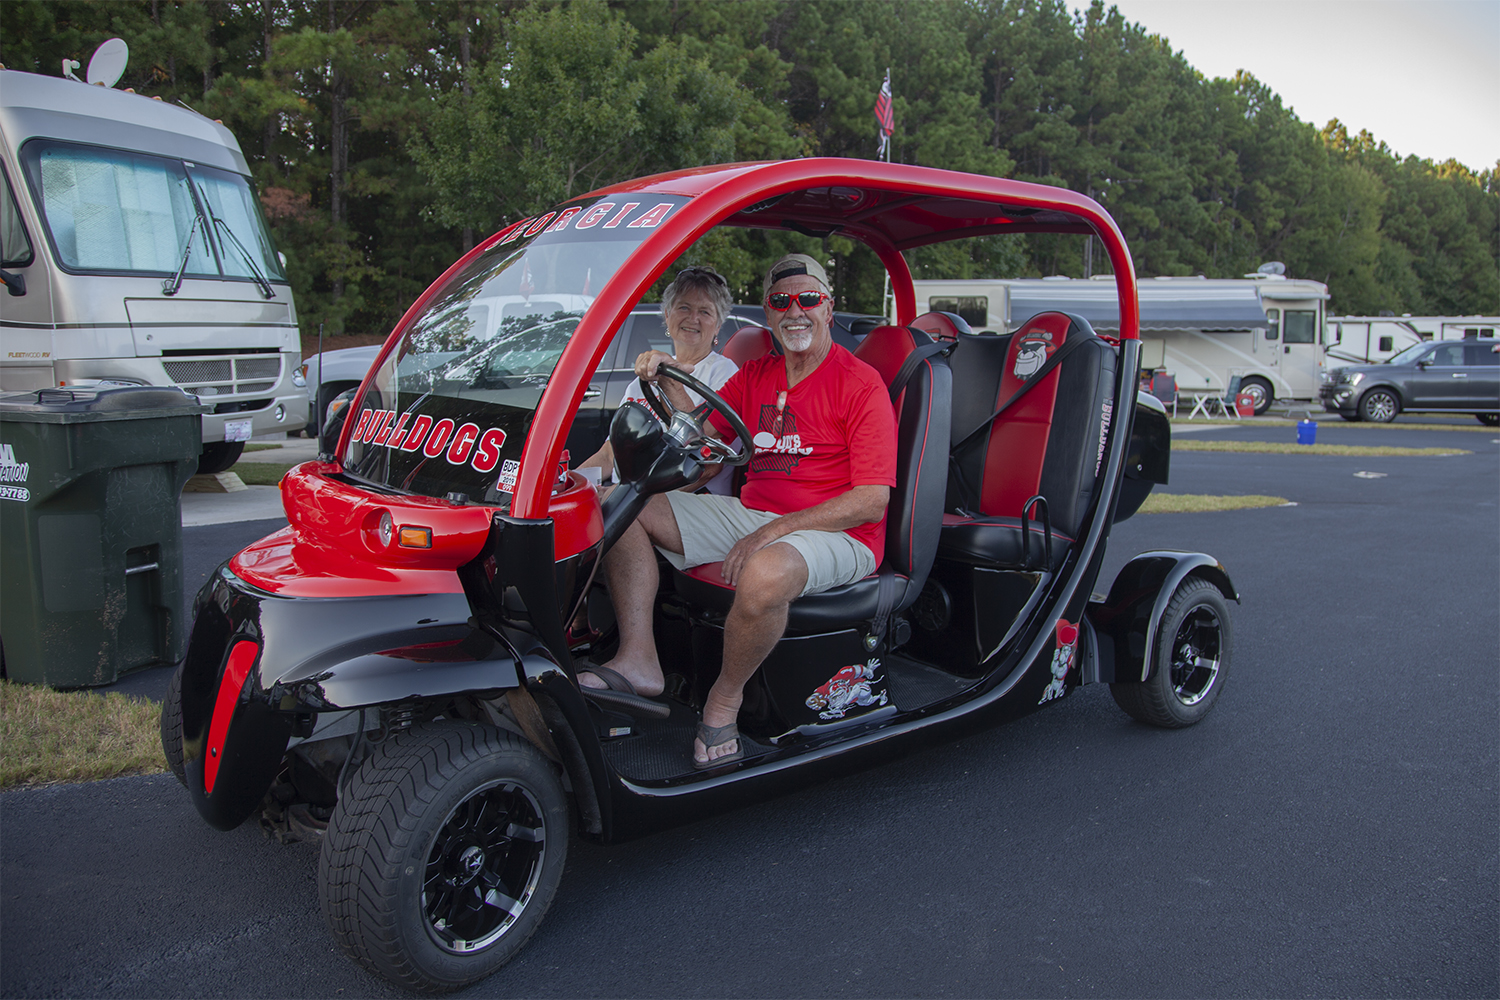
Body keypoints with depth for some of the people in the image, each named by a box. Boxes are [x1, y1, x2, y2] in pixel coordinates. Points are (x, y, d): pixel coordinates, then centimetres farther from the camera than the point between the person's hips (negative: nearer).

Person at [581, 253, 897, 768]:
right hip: (751, 512, 7)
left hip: (835, 532, -7)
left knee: (763, 574, -42)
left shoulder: (861, 383, -9)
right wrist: (667, 380, -11)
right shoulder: (756, 375, 14)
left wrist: (772, 532, -21)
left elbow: (873, 500, -16)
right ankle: (638, 658, -15)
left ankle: (725, 698, -14)